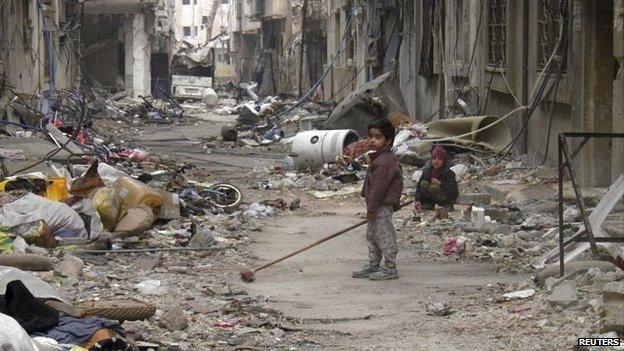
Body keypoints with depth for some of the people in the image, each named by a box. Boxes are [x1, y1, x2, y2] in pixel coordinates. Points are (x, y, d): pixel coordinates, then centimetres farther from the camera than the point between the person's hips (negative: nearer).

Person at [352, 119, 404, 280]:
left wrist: (372, 208, -21)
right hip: (377, 206, 11)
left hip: (383, 205, -11)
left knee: (384, 236, -3)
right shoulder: (378, 158, 14)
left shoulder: (385, 161, -21)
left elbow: (379, 186, -23)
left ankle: (390, 269, 4)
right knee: (372, 235, 18)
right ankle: (373, 265, 29)